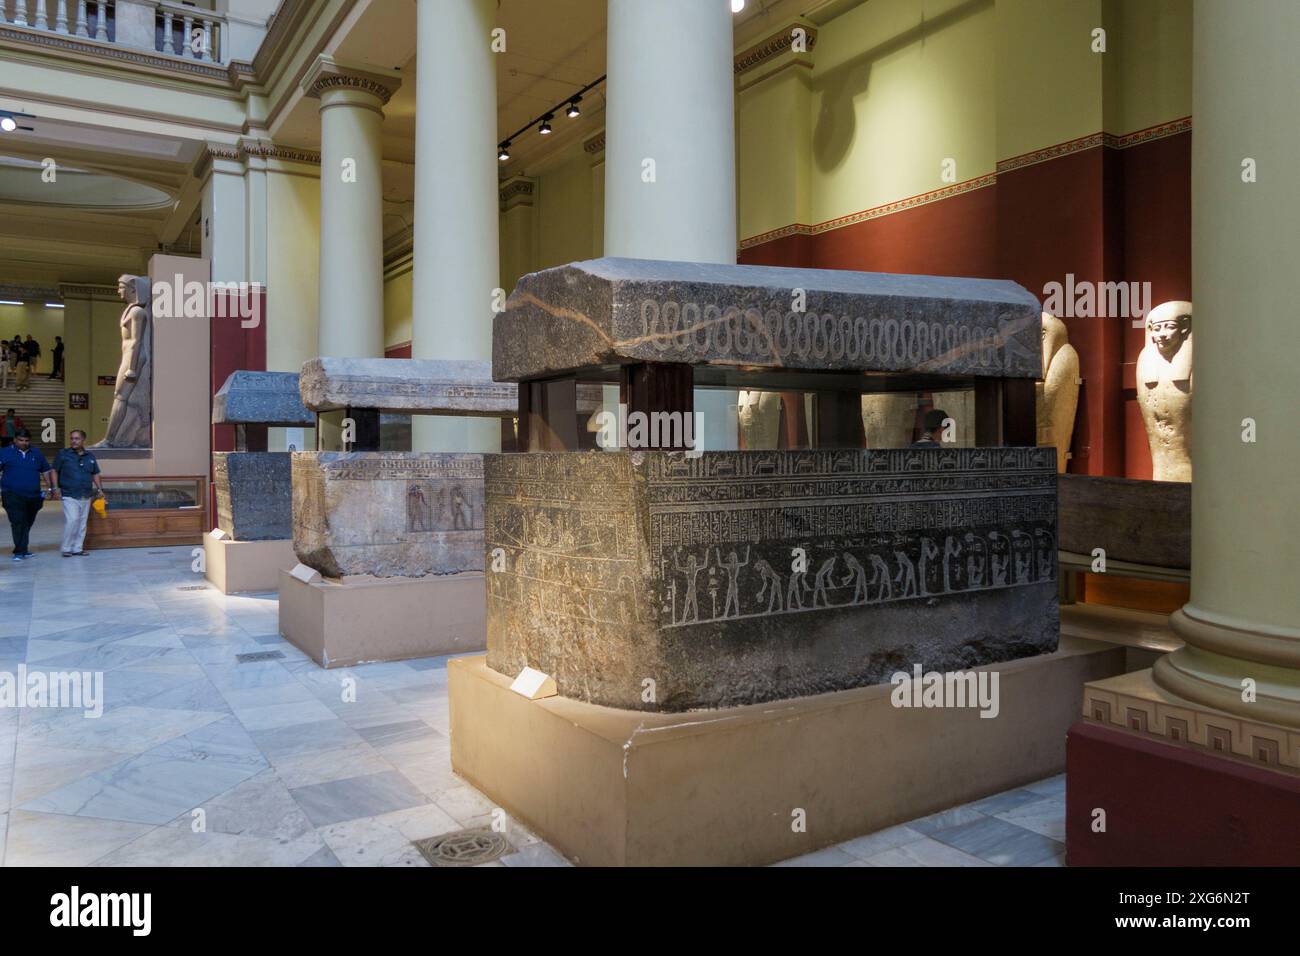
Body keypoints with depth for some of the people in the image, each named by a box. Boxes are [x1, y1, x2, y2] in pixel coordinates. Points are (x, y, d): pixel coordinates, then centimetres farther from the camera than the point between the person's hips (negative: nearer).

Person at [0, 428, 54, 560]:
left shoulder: (36, 453, 13)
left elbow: (46, 471, 18)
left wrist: (51, 488, 12)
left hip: (33, 496, 4)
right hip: (13, 496, -4)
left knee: (27, 523, 10)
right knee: (18, 523, -11)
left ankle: (21, 550, 19)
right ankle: (20, 551, -10)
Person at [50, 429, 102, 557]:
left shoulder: (90, 457, 11)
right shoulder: (63, 454, 0)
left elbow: (95, 474, 19)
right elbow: (55, 471, 3)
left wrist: (99, 489, 10)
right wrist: (56, 488, -6)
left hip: (86, 496, 4)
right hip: (69, 495, -4)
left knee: (82, 522, 7)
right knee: (72, 520, -15)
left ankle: (78, 548, 15)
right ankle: (67, 548, -4)